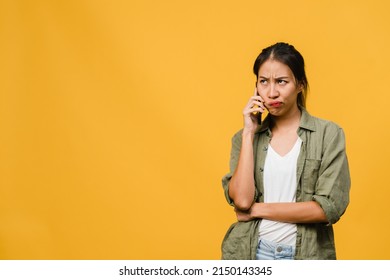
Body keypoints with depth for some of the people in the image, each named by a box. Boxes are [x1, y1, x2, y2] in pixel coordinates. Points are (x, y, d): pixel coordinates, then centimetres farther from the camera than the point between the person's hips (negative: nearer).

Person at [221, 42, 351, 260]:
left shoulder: (329, 134, -5)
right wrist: (249, 134, -10)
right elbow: (241, 200, -11)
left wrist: (258, 209, -10)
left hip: (306, 254, -2)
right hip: (249, 252, 2)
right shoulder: (245, 137, 2)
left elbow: (329, 207, -13)